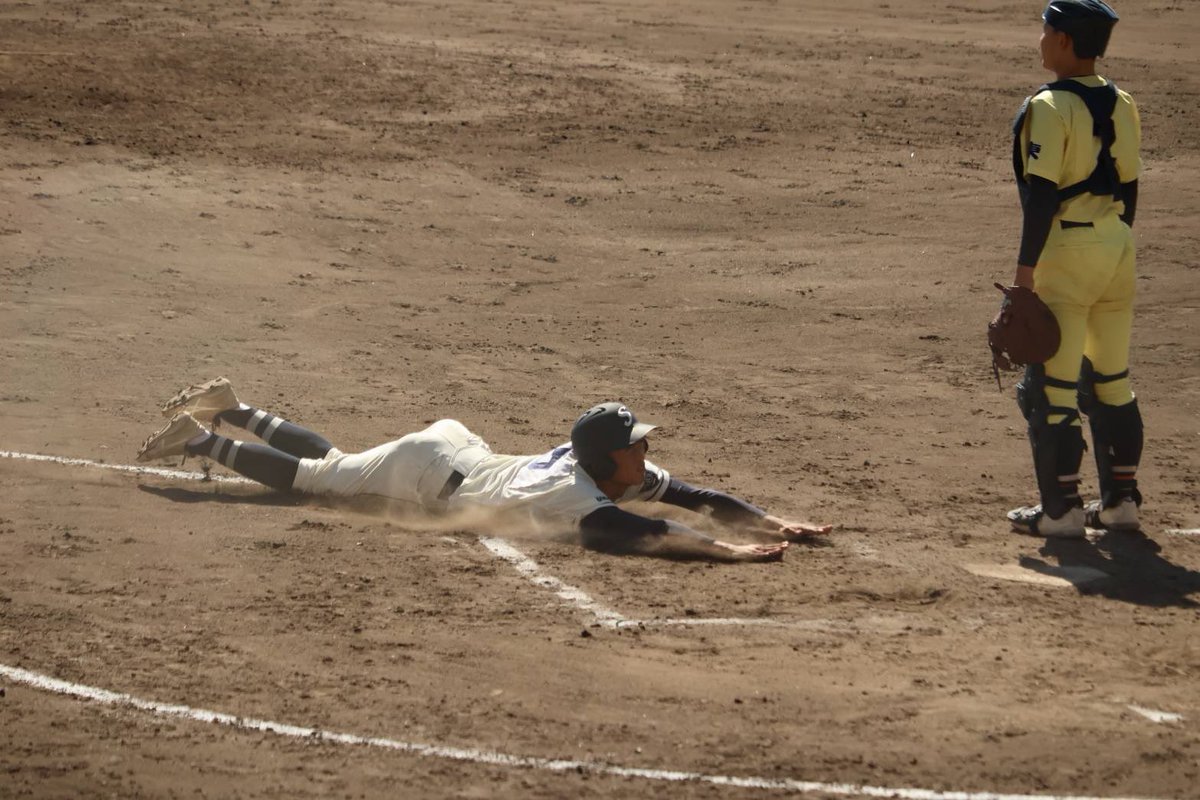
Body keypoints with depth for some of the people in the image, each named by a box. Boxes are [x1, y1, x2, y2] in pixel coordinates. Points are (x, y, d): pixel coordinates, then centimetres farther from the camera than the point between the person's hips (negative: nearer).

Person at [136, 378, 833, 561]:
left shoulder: (633, 475, -14)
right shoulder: (582, 497, -37)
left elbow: (701, 499, -13)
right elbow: (636, 534, -54)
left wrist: (777, 526, -25)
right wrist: (732, 553, -59)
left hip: (453, 446, 8)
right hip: (425, 469, -8)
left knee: (327, 463, 26)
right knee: (309, 476, 8)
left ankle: (234, 410, 38)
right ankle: (200, 440, 21)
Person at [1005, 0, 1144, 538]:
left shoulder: (1049, 108, -14)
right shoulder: (1121, 106, 9)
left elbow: (1042, 193, -17)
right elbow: (1128, 186, 14)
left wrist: (1026, 265, -13)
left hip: (1067, 251, -7)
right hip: (1118, 248, 8)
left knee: (1051, 386, 0)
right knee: (1112, 380, 15)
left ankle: (1061, 509, 1)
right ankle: (1121, 500, 19)